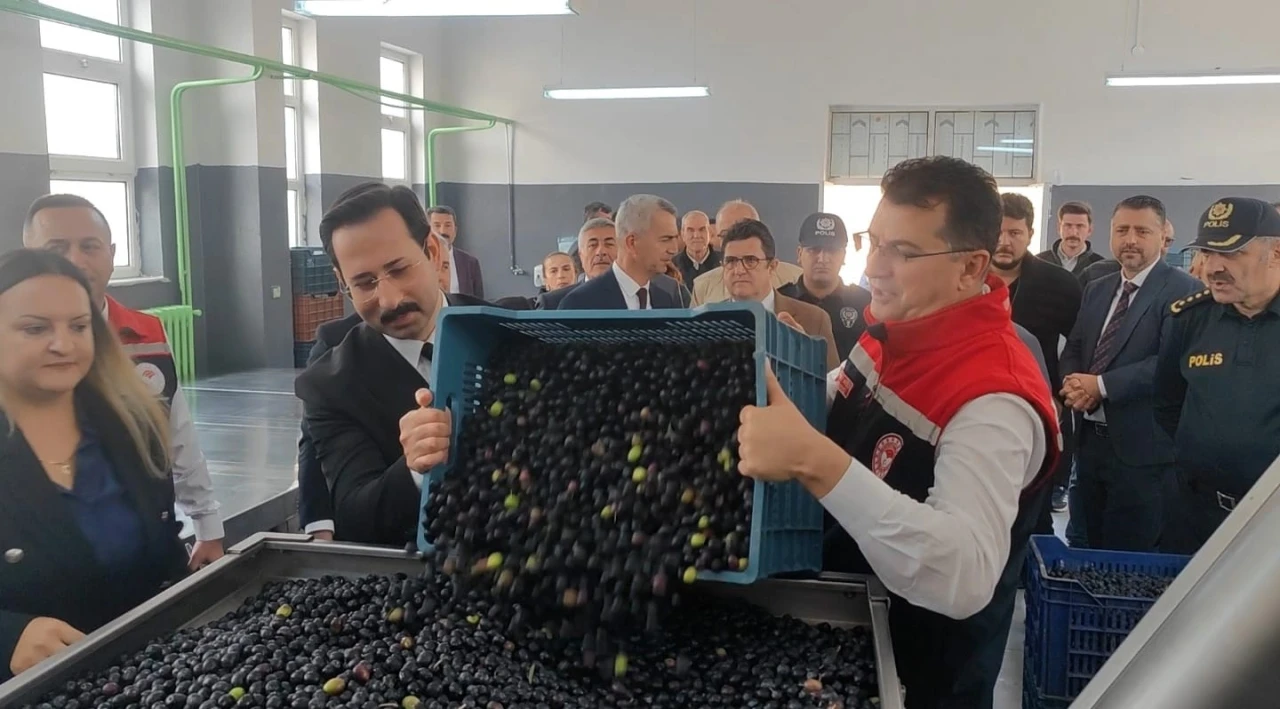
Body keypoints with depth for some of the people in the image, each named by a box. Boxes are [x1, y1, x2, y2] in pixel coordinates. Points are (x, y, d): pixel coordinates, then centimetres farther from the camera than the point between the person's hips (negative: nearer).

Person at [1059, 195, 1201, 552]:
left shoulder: (1182, 290, -9)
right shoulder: (1096, 289, 14)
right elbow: (1072, 350, 13)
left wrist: (1101, 386, -21)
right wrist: (1073, 385, -9)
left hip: (1142, 449, -7)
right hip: (1090, 440, 7)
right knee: (1086, 551, 17)